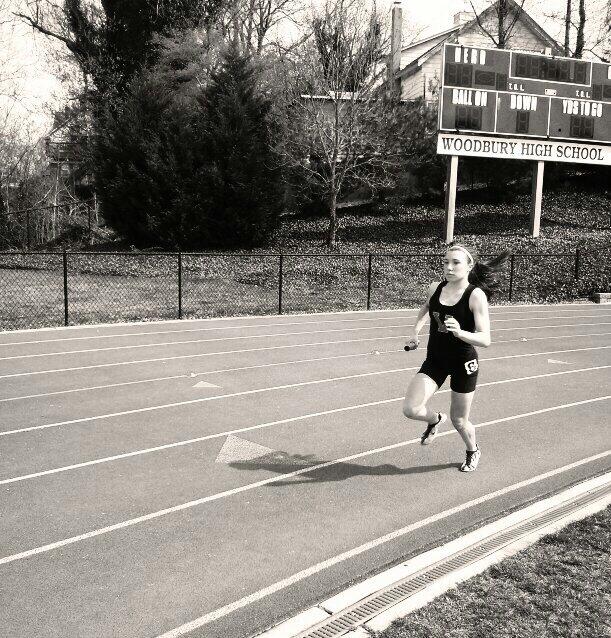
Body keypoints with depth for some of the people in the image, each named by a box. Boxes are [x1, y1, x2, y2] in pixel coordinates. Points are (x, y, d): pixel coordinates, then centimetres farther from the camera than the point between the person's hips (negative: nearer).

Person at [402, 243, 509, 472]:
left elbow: (485, 339, -24)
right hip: (435, 360, 4)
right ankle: (435, 419, 25)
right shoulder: (435, 288, -4)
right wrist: (415, 333, 9)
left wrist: (460, 333, -41)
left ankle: (473, 451, 45)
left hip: (463, 363, -4)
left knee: (459, 420, 10)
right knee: (410, 409, -12)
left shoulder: (476, 295, -18)